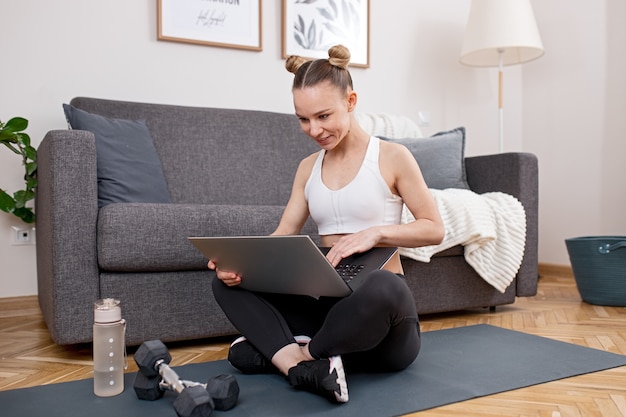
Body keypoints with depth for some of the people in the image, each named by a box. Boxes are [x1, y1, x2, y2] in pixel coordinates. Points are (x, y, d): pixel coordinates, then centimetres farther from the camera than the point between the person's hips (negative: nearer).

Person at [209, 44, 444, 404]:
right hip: (328, 305, 5)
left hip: (383, 326, -5)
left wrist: (376, 232, -20)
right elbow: (283, 235, 6)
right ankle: (304, 367, -29)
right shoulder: (308, 168, 11)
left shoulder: (393, 157, -3)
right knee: (227, 283, -8)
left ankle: (281, 352, -18)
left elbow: (434, 229, -3)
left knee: (383, 287, -40)